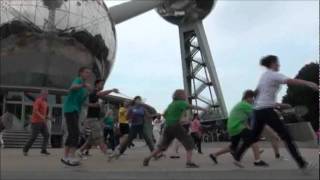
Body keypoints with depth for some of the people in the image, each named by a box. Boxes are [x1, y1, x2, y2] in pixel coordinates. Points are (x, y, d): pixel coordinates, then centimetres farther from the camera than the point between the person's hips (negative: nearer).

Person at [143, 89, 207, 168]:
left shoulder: (171, 104, 18)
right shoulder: (180, 103, -4)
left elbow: (164, 115, 23)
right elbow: (191, 106, -14)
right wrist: (203, 109, -9)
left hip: (168, 127, 8)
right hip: (176, 126, -8)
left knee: (163, 145, 17)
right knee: (189, 142, 0)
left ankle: (148, 159, 14)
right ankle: (189, 162, -13)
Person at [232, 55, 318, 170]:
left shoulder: (264, 75, 17)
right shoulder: (274, 75, -8)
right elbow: (290, 81, -27)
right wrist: (308, 83, -37)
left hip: (258, 110, 8)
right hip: (266, 111, -8)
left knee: (254, 137, 17)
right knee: (286, 136, -3)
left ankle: (237, 156, 19)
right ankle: (302, 164, 0)